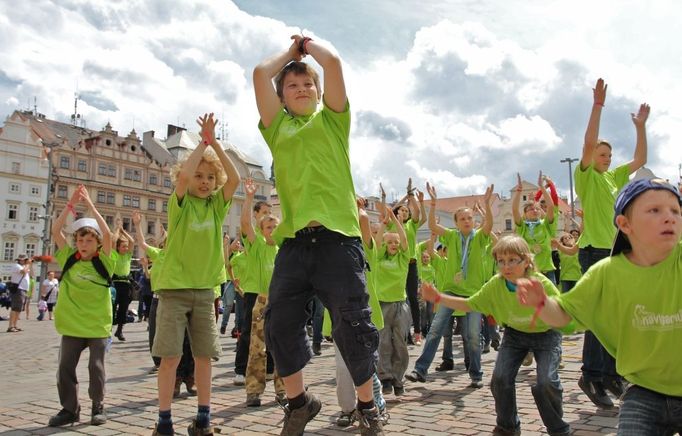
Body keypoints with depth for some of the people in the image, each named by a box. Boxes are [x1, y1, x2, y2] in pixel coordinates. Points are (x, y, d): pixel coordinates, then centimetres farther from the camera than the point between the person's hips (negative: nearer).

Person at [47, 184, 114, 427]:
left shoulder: (103, 261, -4)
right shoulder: (69, 258, 3)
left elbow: (107, 234, -19)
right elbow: (55, 230, -5)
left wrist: (90, 205, -18)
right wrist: (71, 204, -13)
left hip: (98, 324, -2)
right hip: (72, 324, 3)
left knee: (96, 367, 4)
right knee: (65, 367, 5)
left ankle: (98, 407, 20)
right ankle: (70, 409, 20)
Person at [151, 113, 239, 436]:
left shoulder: (217, 205, 6)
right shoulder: (180, 202, -2)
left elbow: (235, 179, -11)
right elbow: (184, 174, -22)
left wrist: (215, 142, -13)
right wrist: (203, 141, -13)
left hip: (205, 289, 3)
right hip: (174, 288, -3)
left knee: (204, 355, 7)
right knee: (170, 356, -2)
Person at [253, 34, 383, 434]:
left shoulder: (332, 118, 15)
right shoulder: (277, 126, 19)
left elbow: (333, 62, 4)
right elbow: (260, 73, 12)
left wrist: (310, 45, 24)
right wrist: (291, 51, 28)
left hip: (337, 236, -2)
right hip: (294, 239, 3)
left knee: (353, 326, 0)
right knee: (281, 325, 3)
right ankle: (299, 401, 23)